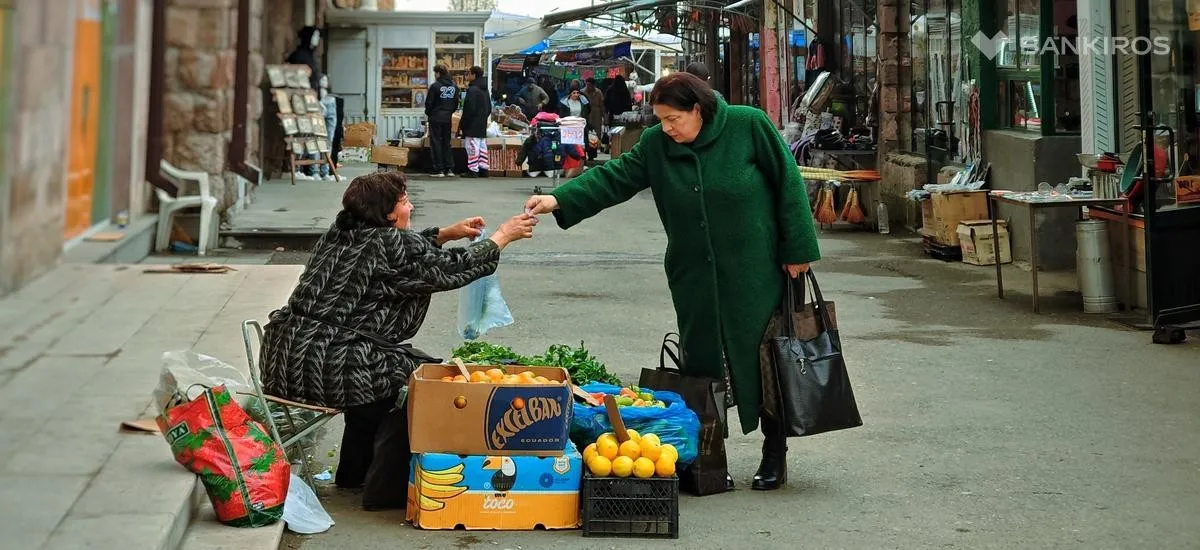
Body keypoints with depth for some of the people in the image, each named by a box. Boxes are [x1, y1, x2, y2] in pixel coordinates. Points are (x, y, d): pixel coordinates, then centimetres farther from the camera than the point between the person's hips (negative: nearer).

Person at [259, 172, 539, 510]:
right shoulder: (387, 244, -13)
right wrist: (503, 236, 6)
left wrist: (446, 234, 28)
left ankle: (354, 471, 43)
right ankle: (386, 488, 7)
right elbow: (453, 269, -5)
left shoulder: (344, 231, 12)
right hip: (327, 369, -10)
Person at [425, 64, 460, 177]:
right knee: (446, 143, 13)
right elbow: (456, 104, 9)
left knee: (436, 143, 0)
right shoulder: (454, 86, 6)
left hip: (436, 118, -6)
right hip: (448, 118, 6)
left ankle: (439, 169, -2)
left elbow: (429, 103, -9)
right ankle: (449, 169, 10)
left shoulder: (435, 86, -13)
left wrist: (428, 113, 8)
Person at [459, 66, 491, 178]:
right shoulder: (485, 89, 14)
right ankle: (483, 169, 14)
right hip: (483, 125, 9)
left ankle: (473, 170, -10)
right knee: (482, 146, 11)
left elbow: (469, 109, -18)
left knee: (473, 147, -8)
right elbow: (489, 108, 21)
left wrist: (462, 123, -11)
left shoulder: (472, 89, -15)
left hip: (472, 125, -9)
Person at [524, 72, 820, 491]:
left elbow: (788, 184, -5)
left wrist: (797, 250, -6)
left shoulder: (749, 125, -9)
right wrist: (560, 200, -17)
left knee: (763, 360, 3)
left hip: (755, 273, -4)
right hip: (694, 279, 4)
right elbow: (615, 177, -3)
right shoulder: (656, 144, 2)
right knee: (702, 364, 5)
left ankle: (775, 456, 17)